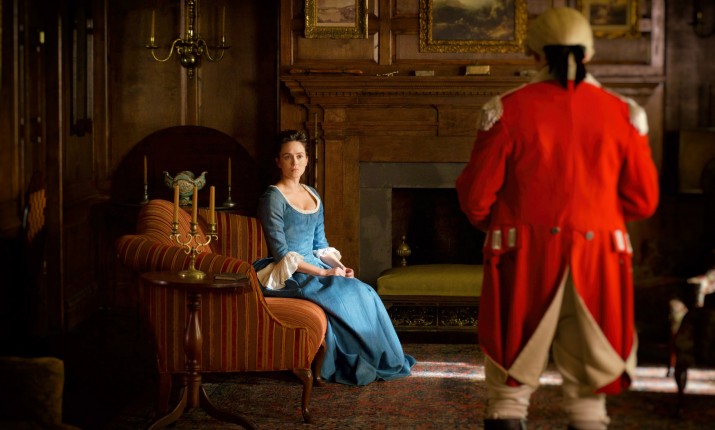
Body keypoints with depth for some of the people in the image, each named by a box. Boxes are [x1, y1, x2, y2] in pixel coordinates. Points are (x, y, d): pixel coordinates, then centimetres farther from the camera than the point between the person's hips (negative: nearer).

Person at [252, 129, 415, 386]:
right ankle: (360, 365, -14)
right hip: (288, 277, -7)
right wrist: (323, 273, -20)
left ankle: (380, 362, -11)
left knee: (365, 294, -18)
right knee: (349, 295, -27)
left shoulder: (313, 196, 14)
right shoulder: (273, 198, -10)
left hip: (314, 269, 7)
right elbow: (281, 253, -16)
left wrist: (339, 266, -3)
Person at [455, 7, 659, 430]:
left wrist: (494, 223, 18)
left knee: (511, 381, 10)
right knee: (589, 388, 12)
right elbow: (643, 201, 5)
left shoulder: (507, 110, -4)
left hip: (524, 261, -1)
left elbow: (476, 197, -4)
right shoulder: (623, 113, 2)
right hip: (597, 258, 2)